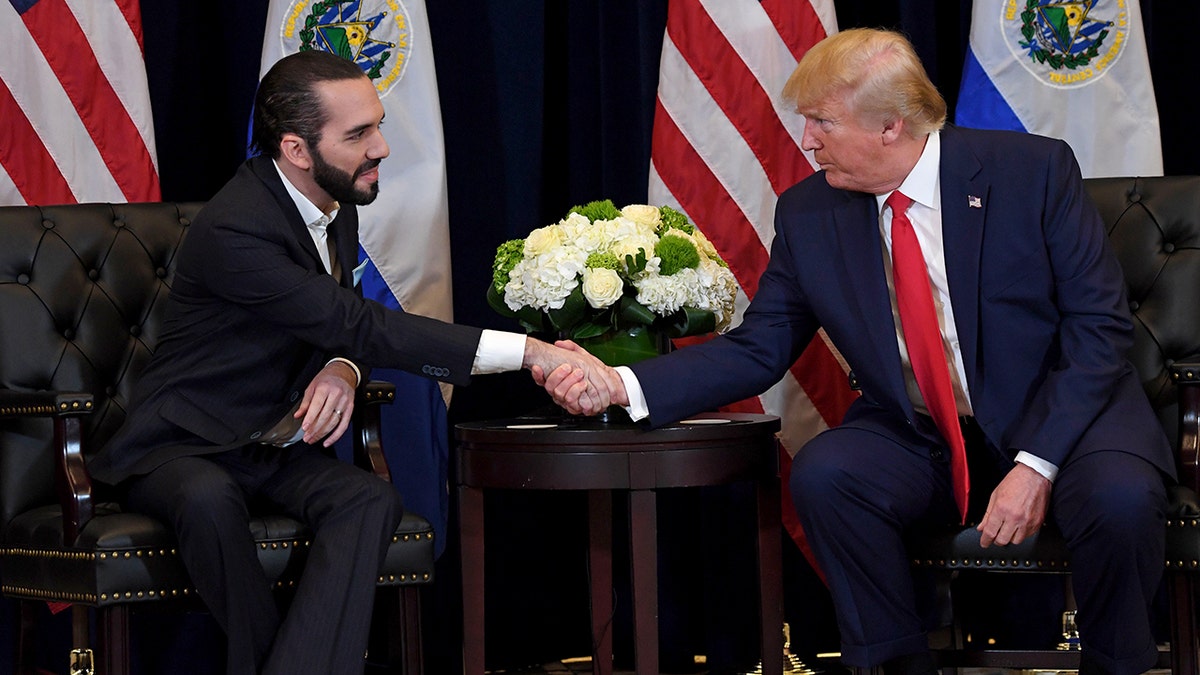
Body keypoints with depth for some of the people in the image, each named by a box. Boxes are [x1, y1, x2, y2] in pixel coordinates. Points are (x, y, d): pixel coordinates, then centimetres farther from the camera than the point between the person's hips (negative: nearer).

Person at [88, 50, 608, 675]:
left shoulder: (334, 203, 2)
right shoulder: (233, 229, -25)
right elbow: (359, 325, -29)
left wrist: (343, 370, -14)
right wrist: (526, 352, -31)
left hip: (276, 444, 7)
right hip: (184, 446, -7)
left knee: (370, 499, -24)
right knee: (209, 499, -40)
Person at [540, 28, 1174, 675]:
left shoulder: (1035, 169, -11)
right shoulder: (808, 215, -1)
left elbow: (1099, 327, -11)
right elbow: (756, 350, 3)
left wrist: (1035, 465, -22)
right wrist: (621, 384, -13)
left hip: (1057, 415, -3)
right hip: (916, 439, 3)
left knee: (1119, 495, -34)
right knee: (822, 475, -27)